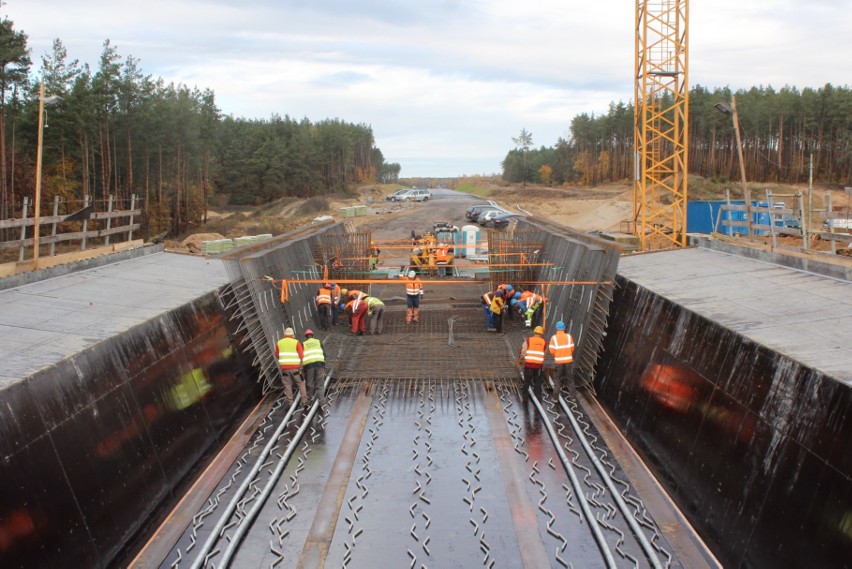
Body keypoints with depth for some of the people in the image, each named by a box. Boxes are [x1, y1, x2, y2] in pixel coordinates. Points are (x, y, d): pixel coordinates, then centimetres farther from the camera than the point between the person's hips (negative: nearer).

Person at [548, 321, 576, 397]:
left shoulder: (554, 338, -8)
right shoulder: (569, 336, -2)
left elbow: (551, 350, -11)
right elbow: (572, 348, 1)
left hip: (558, 361, -2)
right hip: (568, 360, 2)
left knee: (557, 379, 7)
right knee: (570, 378, 11)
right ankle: (573, 396, 13)